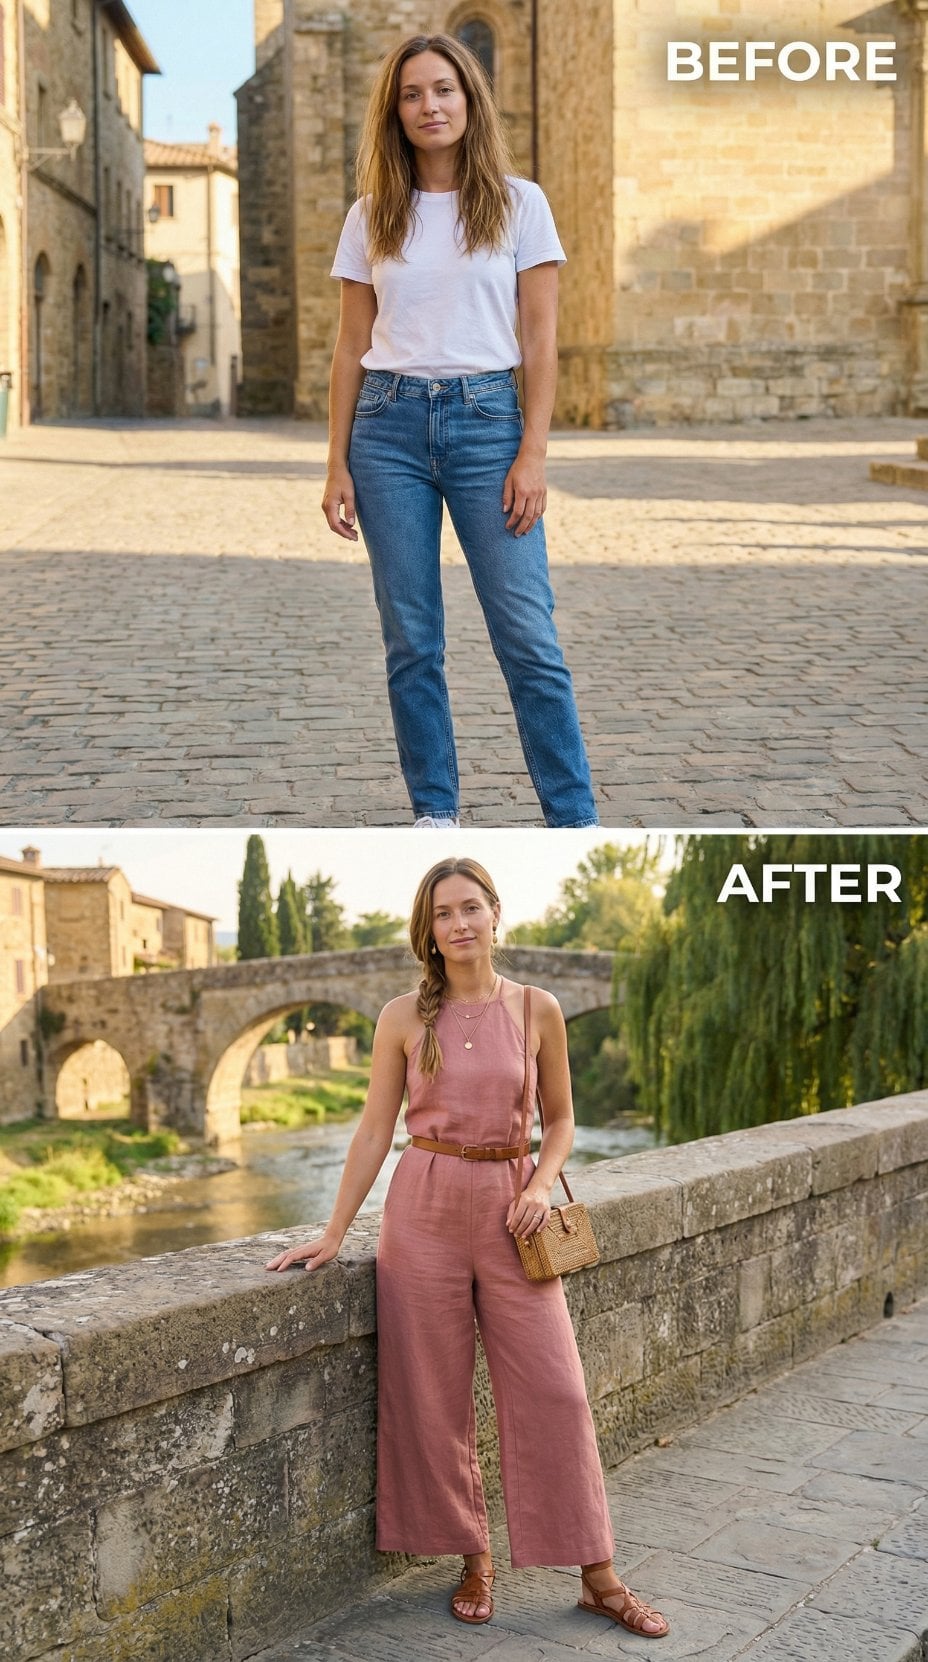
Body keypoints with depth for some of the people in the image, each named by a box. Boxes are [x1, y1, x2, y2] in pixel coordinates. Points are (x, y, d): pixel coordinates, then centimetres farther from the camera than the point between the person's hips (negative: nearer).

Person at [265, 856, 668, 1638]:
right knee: (433, 1394, 4)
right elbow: (375, 1130, 2)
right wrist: (333, 1233, 1)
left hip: (507, 1209, 0)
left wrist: (541, 1185, -9)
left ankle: (598, 1575, 10)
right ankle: (474, 1558, 22)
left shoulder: (537, 1010, 0)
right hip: (424, 1206, 0)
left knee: (553, 1390, 0)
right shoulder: (404, 1017, -2)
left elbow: (560, 1118, 9)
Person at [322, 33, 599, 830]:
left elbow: (540, 339, 0)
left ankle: (575, 820, 2)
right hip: (389, 424, 2)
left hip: (486, 419, -2)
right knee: (411, 640, 4)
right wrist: (338, 466, 4)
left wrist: (533, 454, -8)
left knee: (529, 636, -6)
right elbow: (351, 347, 9)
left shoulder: (518, 203, 4)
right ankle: (435, 812, 15)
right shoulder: (372, 216, 9)